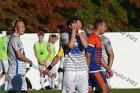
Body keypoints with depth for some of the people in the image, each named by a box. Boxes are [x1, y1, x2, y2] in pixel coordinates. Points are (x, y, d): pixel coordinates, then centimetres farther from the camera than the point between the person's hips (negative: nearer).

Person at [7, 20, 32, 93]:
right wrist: (29, 61, -4)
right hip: (15, 72, -10)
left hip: (21, 73, 10)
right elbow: (19, 55, -18)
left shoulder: (17, 38, 17)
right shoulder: (14, 39, -13)